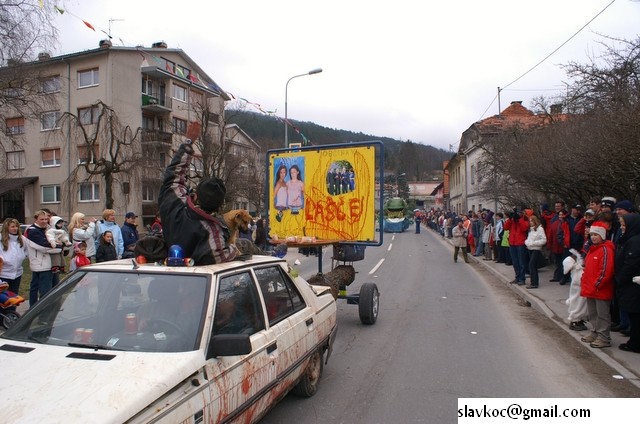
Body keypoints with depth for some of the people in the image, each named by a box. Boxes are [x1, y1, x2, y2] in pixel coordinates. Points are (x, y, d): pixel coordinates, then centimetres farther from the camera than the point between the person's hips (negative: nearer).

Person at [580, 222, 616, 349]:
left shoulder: (606, 250, -16)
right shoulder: (592, 249, 14)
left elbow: (605, 271, -21)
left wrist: (596, 285, -18)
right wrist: (584, 282, 14)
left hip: (601, 290, -9)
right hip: (590, 289, 9)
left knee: (602, 314, 0)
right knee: (592, 313, 18)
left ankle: (604, 338, 8)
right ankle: (595, 333, 29)